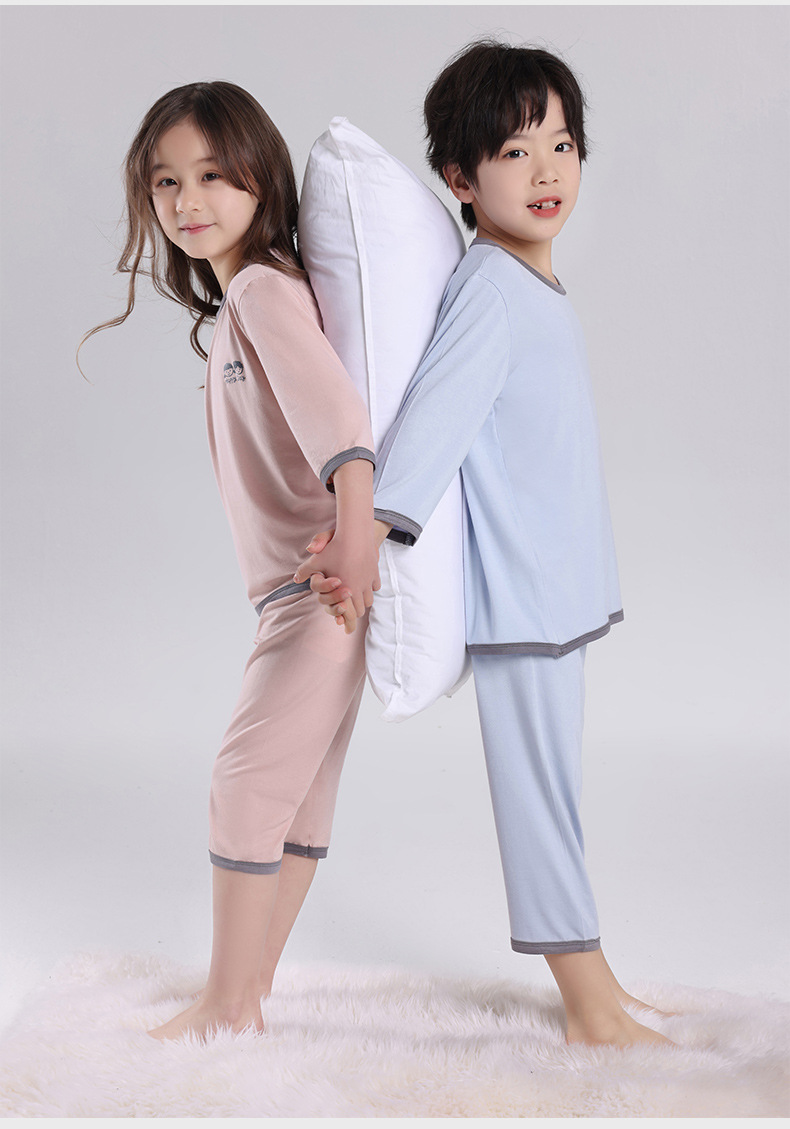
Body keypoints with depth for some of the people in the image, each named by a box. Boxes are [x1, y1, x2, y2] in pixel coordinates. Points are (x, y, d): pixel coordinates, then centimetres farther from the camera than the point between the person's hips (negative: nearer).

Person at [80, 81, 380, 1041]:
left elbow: (329, 400, -30)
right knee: (300, 788, 13)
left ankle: (227, 1005, 7)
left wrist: (352, 520, -45)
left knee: (247, 779, -5)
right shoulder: (233, 299, 18)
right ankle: (251, 989, 23)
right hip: (297, 583, 10)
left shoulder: (263, 289, -13)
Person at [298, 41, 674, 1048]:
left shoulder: (537, 287, 14)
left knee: (550, 787, 15)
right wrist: (373, 528, -38)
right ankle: (590, 1012, 9)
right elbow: (435, 410, -26)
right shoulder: (490, 286, -14)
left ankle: (596, 991, 26)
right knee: (539, 787, -1)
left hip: (558, 583, 9)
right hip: (515, 587, -9)